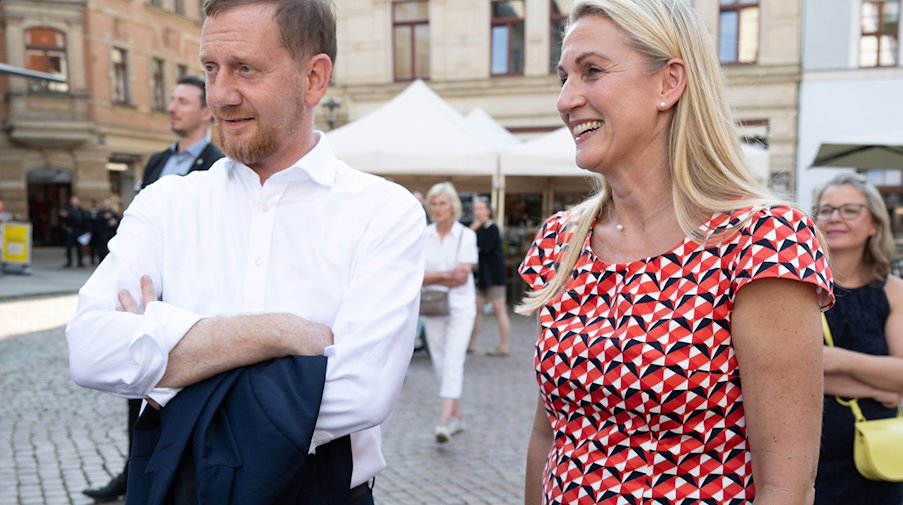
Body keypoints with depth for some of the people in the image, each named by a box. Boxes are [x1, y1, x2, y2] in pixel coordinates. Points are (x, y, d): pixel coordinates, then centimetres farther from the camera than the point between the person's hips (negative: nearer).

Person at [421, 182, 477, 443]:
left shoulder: (467, 235, -5)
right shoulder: (423, 235, 1)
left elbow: (463, 276, -12)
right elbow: (418, 276, -5)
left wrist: (432, 278, -14)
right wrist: (447, 275, -17)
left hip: (460, 307, -3)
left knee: (453, 361, -13)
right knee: (440, 363, 9)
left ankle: (444, 421, -16)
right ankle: (457, 415, 24)